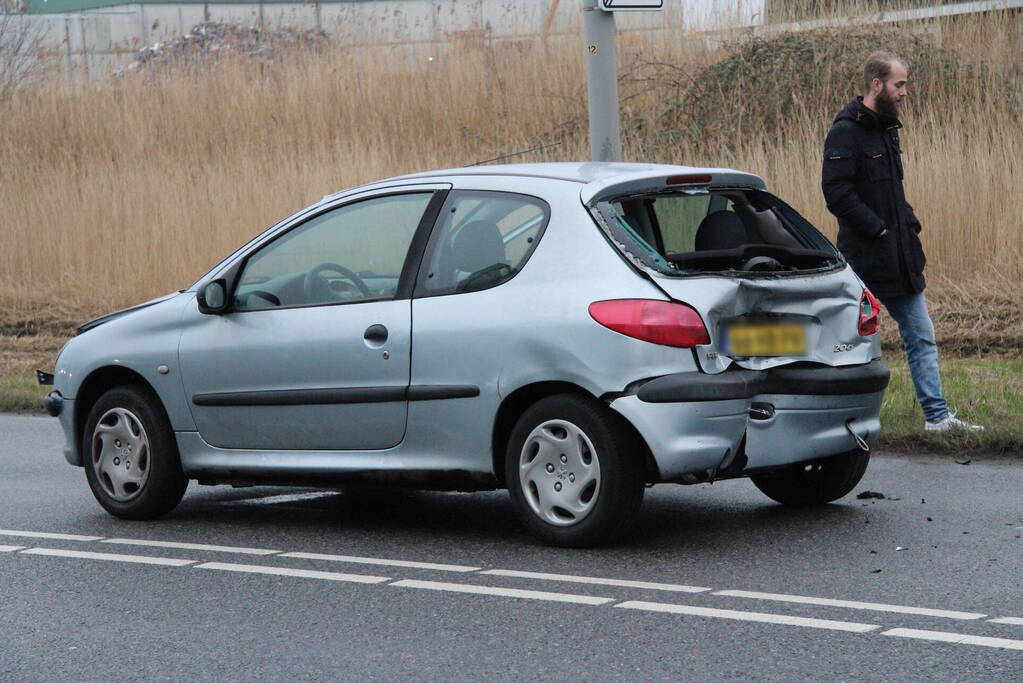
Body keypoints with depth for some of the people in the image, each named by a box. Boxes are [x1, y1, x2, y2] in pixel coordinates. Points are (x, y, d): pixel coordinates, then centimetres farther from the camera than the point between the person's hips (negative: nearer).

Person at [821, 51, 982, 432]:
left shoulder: (886, 127, 14)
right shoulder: (846, 132, -14)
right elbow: (837, 194, -20)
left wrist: (908, 225, 7)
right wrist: (879, 230, -19)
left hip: (900, 258, 9)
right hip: (864, 258, -9)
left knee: (921, 337, 9)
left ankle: (936, 415, 13)